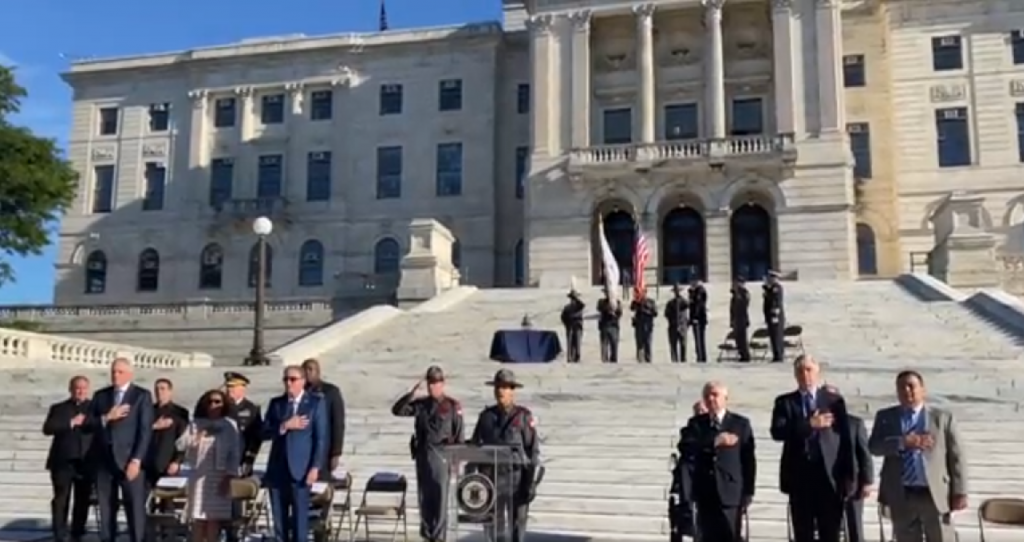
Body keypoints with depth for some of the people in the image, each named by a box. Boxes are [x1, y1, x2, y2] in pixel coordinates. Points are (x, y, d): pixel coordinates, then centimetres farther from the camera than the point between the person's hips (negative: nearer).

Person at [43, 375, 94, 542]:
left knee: (83, 500, 4)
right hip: (63, 461, -1)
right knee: (61, 500, -2)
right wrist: (71, 423, -13)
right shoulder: (58, 408, 9)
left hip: (86, 462, 1)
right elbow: (47, 428, -6)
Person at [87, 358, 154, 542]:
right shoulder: (100, 395, 14)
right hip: (104, 461, 4)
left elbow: (145, 430, -6)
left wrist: (136, 460, -14)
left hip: (130, 461, -4)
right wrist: (107, 417, -11)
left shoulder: (142, 395, 1)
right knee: (106, 510, 7)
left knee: (135, 509, -6)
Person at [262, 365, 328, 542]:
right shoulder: (276, 403, 12)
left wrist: (315, 467, -11)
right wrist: (285, 426, -12)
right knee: (279, 519, 6)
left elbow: (322, 438, -4)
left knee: (300, 518, -5)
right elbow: (264, 433, 4)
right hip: (277, 470, 4)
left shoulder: (316, 402, 1)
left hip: (301, 470, -4)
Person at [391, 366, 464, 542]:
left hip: (441, 455, -4)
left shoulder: (452, 406, -2)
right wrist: (412, 393, -8)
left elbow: (459, 435, -2)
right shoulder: (420, 404, 9)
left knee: (439, 497, -2)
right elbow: (397, 410, 2)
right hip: (422, 454, 4)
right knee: (424, 497, 10)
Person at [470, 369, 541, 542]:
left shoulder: (524, 416, -5)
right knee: (493, 523, 8)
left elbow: (533, 449, -7)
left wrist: (531, 482, -11)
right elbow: (474, 445, 10)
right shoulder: (486, 415, 6)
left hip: (517, 477, -3)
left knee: (517, 523, 4)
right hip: (491, 476, 3)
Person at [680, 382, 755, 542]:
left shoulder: (741, 424, 5)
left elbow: (749, 460, 3)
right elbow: (686, 448, -9)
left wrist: (747, 493, -3)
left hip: (731, 493, -2)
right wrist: (714, 442, -23)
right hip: (705, 493, 2)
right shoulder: (695, 423, 9)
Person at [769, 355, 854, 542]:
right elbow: (777, 432, -9)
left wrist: (847, 478, -2)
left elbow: (846, 440, 4)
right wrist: (809, 425, -18)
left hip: (830, 477, 0)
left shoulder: (835, 400, 7)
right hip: (799, 477, 0)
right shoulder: (784, 402, 7)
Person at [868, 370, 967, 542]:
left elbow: (956, 457, 3)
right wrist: (903, 442, -21)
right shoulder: (885, 417, 8)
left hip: (935, 494, -1)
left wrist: (959, 492, -3)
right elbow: (874, 446, -6)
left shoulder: (943, 417, 5)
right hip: (901, 496, 2)